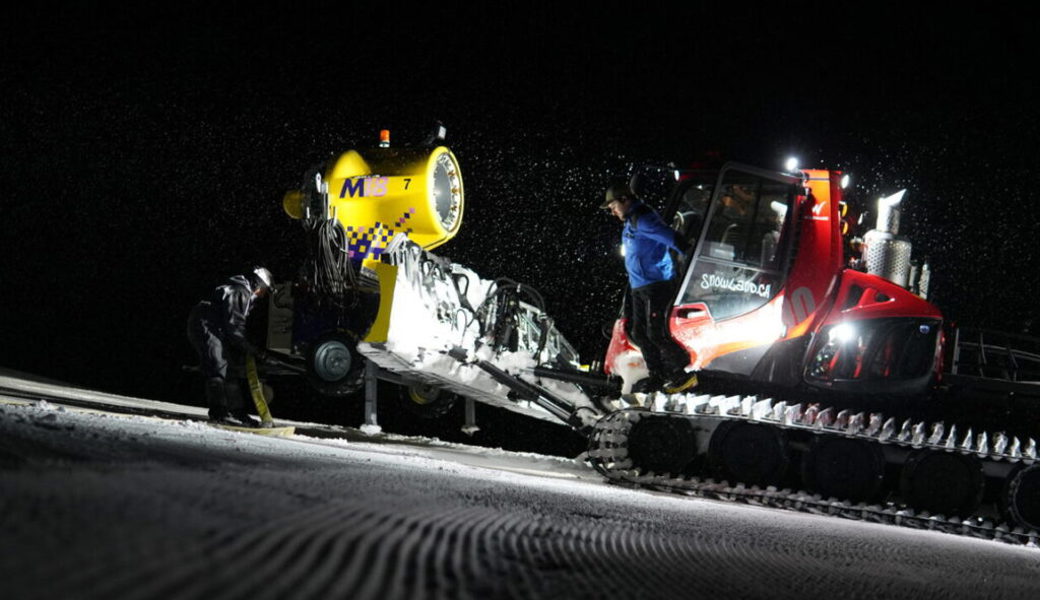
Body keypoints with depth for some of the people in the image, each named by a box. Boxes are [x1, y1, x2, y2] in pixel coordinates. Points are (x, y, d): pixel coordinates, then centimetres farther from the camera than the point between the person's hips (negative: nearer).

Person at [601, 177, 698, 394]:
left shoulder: (642, 219, -16)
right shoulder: (631, 221, 17)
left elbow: (670, 238, -22)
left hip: (656, 285, -11)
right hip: (640, 287, 11)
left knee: (656, 334, -12)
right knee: (640, 334, 9)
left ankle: (685, 374, -5)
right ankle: (657, 378, 15)